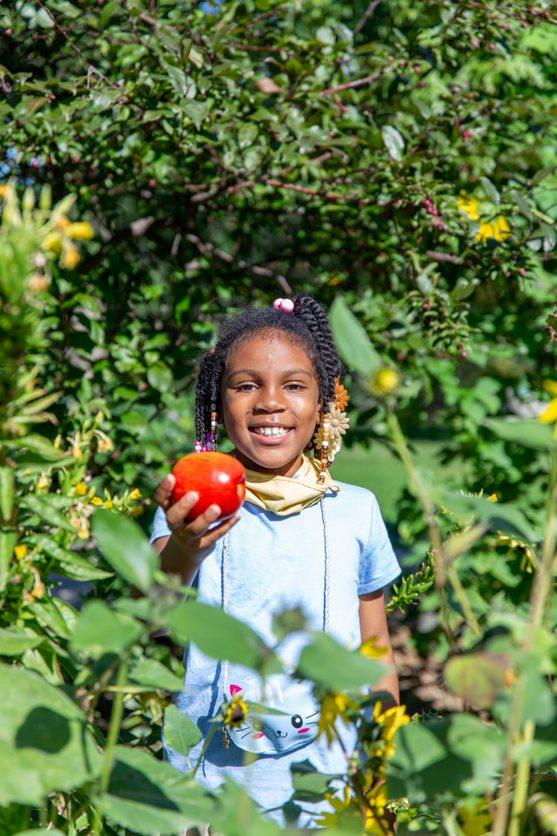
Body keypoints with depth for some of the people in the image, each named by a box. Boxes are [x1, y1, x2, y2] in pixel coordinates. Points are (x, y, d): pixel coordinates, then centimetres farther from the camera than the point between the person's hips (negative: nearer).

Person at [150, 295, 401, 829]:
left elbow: (376, 646, 11)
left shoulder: (356, 510, 2)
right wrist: (182, 551, -43)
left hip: (327, 783, 2)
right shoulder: (197, 507, -5)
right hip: (210, 781, -1)